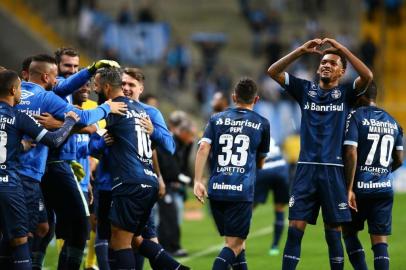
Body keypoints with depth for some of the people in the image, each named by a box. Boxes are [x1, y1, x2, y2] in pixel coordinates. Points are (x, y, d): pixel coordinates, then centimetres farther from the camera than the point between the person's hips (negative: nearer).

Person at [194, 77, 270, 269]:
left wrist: (198, 181, -6)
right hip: (242, 190, -3)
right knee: (234, 245, -5)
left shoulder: (217, 119, 12)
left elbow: (203, 148, -4)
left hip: (217, 189, 3)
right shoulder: (262, 124, 9)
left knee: (234, 241, 17)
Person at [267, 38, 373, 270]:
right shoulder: (306, 90, 12)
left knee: (334, 230, 3)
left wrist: (342, 49, -13)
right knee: (295, 228, -4)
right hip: (306, 168, 1)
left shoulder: (346, 93, 7)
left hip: (333, 170, -1)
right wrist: (302, 51, -5)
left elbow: (367, 76, -12)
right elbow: (273, 72, 4)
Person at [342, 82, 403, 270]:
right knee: (380, 240, 3)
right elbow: (399, 160, 13)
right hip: (384, 189, 4)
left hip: (360, 187, -4)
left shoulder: (355, 117, -8)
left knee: (349, 232, 14)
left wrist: (349, 188, -14)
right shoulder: (392, 122, 11)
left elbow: (351, 154, -16)